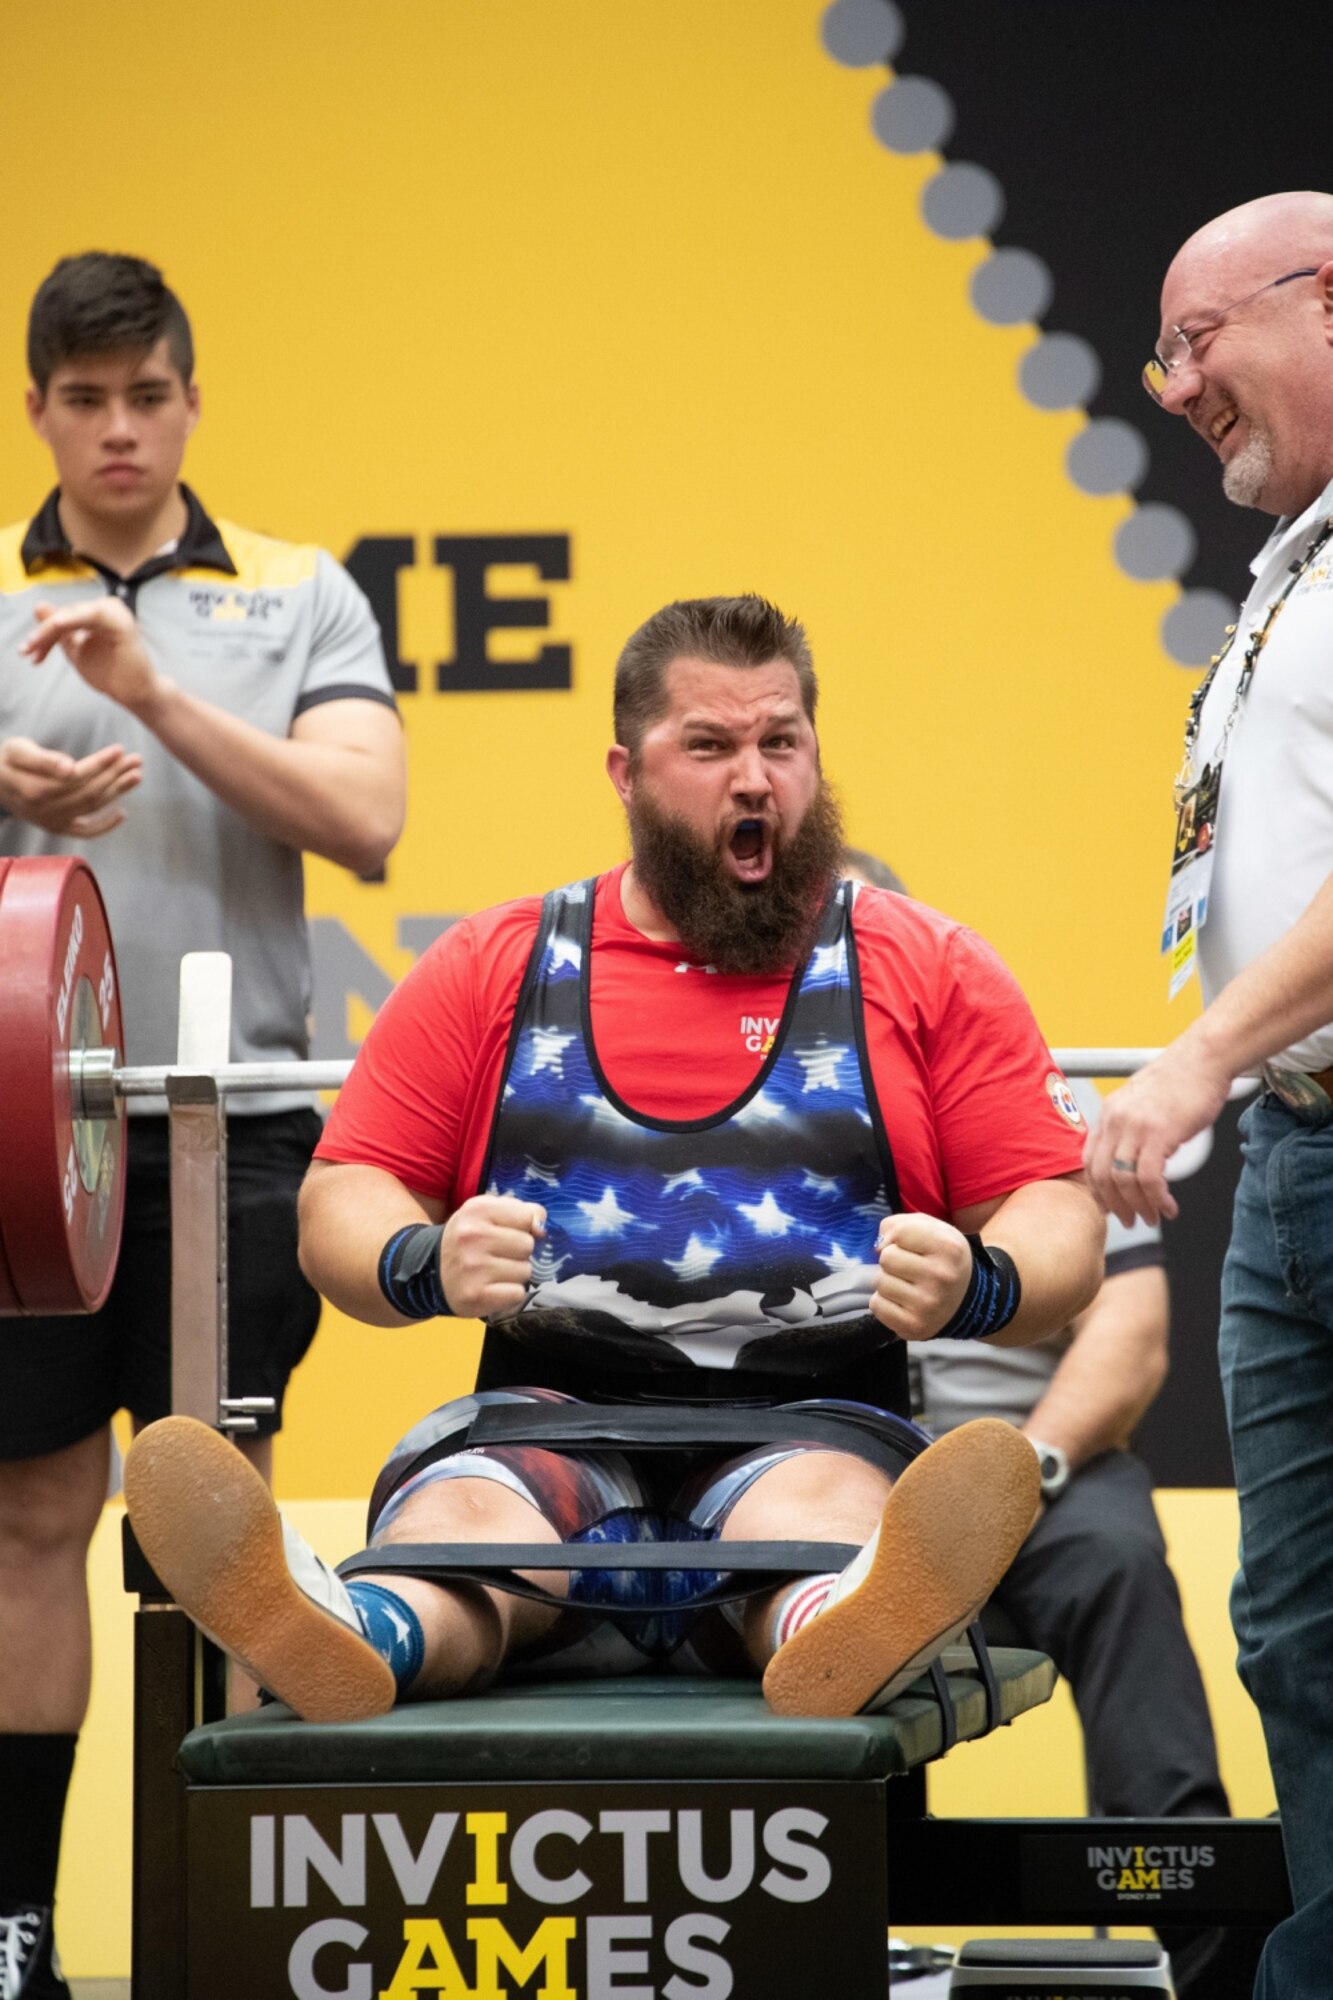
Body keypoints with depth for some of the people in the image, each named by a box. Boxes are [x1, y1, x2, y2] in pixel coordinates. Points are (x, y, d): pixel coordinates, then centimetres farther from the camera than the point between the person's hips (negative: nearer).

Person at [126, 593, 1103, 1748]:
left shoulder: (927, 972, 14)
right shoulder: (492, 969, 17)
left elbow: (1062, 1226, 10)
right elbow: (340, 1204, 15)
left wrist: (976, 1287, -15)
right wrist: (427, 1265, -10)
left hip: (814, 1426, -1)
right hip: (551, 1419, 1)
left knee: (822, 1514, -37)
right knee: (457, 1515, -34)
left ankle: (848, 1637, -73)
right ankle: (355, 1638, -68)